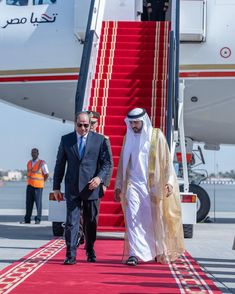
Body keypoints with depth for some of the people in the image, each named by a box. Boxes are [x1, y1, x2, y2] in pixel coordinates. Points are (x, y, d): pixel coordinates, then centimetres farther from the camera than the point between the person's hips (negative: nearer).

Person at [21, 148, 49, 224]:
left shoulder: (42, 163, -7)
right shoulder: (29, 163, 11)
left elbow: (47, 175, -3)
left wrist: (41, 182, 1)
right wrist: (29, 182, 12)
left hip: (38, 186, -5)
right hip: (29, 186, 5)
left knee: (38, 203, 0)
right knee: (29, 203, 3)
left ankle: (38, 219, 7)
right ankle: (27, 219, 6)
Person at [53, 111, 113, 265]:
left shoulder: (100, 140, 2)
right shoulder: (66, 140, 6)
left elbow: (107, 163, 0)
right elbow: (60, 164, 9)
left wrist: (100, 177, -17)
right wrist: (56, 186, 7)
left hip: (92, 187, 0)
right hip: (72, 187, 0)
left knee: (91, 222, 11)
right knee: (71, 221, -6)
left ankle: (90, 251, 28)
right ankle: (71, 255, -5)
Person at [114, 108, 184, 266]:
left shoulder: (156, 136, -1)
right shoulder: (128, 138, 9)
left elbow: (166, 160, -4)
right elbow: (122, 163, 14)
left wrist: (169, 181, -14)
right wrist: (118, 185, 12)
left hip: (153, 185, -2)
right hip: (133, 184, 2)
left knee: (155, 219, 7)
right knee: (133, 218, -10)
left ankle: (159, 252, 24)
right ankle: (134, 254, -12)